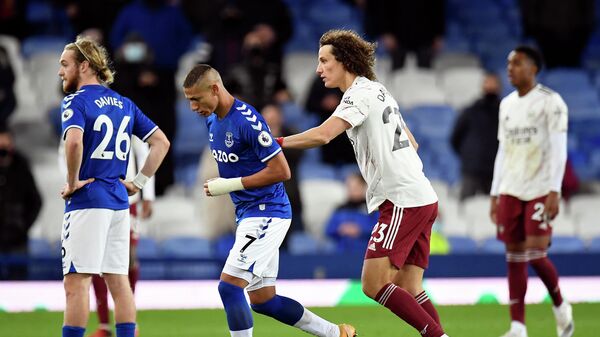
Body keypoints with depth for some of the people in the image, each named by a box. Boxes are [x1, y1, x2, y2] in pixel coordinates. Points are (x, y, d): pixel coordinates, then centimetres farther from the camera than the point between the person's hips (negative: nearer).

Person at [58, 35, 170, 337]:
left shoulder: (76, 101, -8)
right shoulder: (124, 104, 14)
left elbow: (74, 142, -27)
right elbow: (161, 142, 16)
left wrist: (73, 182, -15)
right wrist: (138, 182, 14)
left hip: (87, 200, -7)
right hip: (119, 200, 7)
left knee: (76, 282, -6)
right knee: (119, 281, 8)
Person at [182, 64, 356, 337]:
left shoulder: (247, 121, -21)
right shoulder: (212, 120, 7)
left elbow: (281, 171, -22)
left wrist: (229, 185, -20)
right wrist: (217, 184, 8)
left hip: (267, 213, -10)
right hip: (247, 213, 10)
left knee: (229, 286, -18)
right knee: (262, 301, 12)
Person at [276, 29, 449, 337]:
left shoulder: (361, 92, -9)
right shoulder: (378, 91, 22)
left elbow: (322, 135, -22)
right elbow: (411, 143, 29)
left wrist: (275, 142, -14)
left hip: (403, 201, -10)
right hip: (422, 198, 10)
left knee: (374, 285, -12)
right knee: (408, 293, 6)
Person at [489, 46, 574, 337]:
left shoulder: (551, 102, -6)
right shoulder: (506, 105, 14)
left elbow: (558, 149, -11)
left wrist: (554, 191, -19)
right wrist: (495, 194, 13)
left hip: (540, 190, -6)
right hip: (510, 192, 6)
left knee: (536, 253, -14)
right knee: (514, 256, 2)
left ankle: (560, 307, 12)